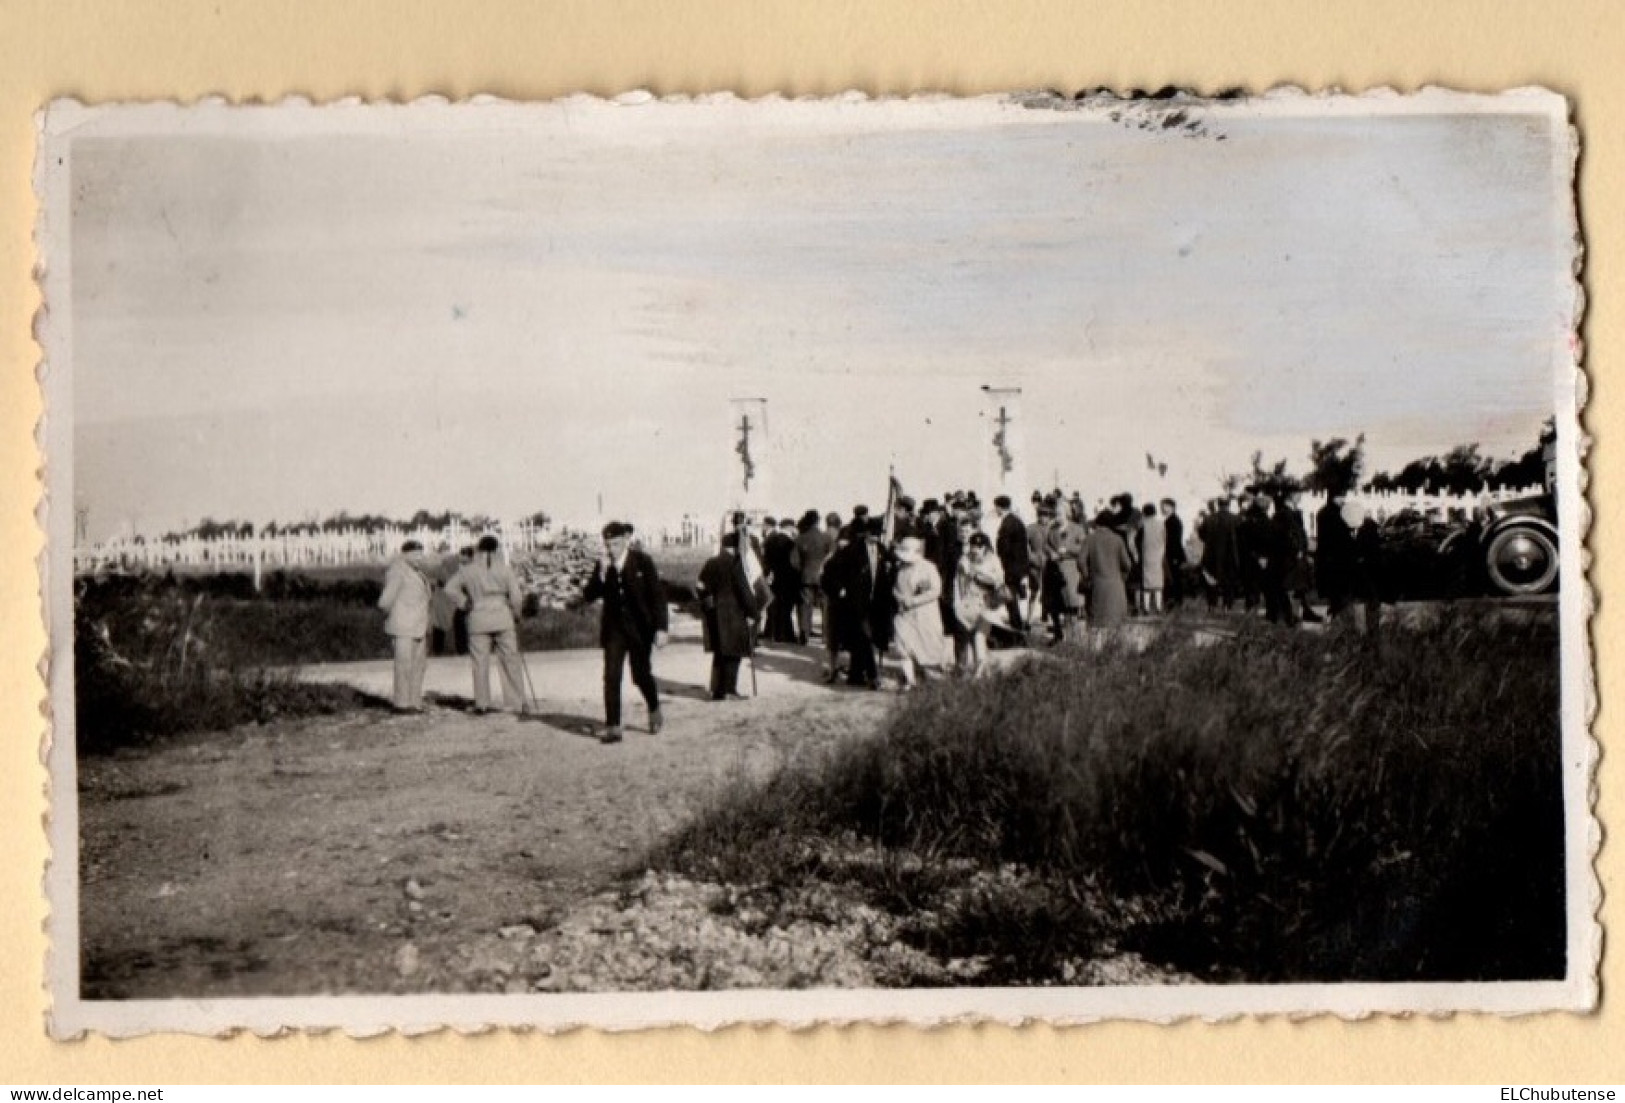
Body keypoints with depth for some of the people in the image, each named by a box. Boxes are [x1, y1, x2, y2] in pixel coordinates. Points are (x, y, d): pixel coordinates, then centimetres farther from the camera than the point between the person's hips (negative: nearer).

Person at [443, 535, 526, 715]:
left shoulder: (468, 570, -2)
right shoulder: (505, 570, -3)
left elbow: (450, 588, -2)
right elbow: (517, 597, -5)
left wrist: (464, 603, 8)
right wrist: (515, 613, 13)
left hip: (478, 619, 0)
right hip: (503, 619, 0)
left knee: (480, 663, 5)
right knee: (510, 660, 7)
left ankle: (482, 704, 4)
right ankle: (517, 702, 8)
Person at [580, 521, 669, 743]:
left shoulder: (642, 562, -8)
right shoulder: (602, 565, 1)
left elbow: (657, 595, -6)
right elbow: (588, 596, -4)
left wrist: (661, 628, -12)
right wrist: (602, 572, -18)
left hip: (639, 627, -2)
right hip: (614, 628, 2)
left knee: (641, 675, 6)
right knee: (611, 676, -8)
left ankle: (655, 711, 35)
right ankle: (613, 728, -7)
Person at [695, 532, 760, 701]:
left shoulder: (710, 564, 6)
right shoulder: (735, 564, -13)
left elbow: (700, 587, 8)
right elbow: (744, 590, -15)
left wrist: (707, 605, 15)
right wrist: (751, 612, -9)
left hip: (714, 615, 6)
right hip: (733, 614, -6)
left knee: (719, 653, 15)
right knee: (733, 653, 2)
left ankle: (717, 690, 15)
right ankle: (729, 690, -3)